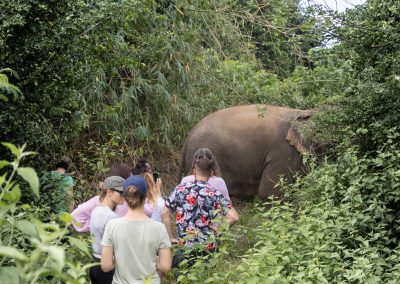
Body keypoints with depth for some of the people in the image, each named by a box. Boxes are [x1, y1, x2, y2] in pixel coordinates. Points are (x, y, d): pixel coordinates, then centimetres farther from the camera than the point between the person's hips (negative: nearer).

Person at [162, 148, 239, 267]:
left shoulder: (180, 189, -2)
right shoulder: (215, 194, -8)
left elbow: (164, 213, 1)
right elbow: (233, 217, -16)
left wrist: (171, 238, 7)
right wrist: (217, 230, -3)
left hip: (183, 246, 1)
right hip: (207, 248, -1)